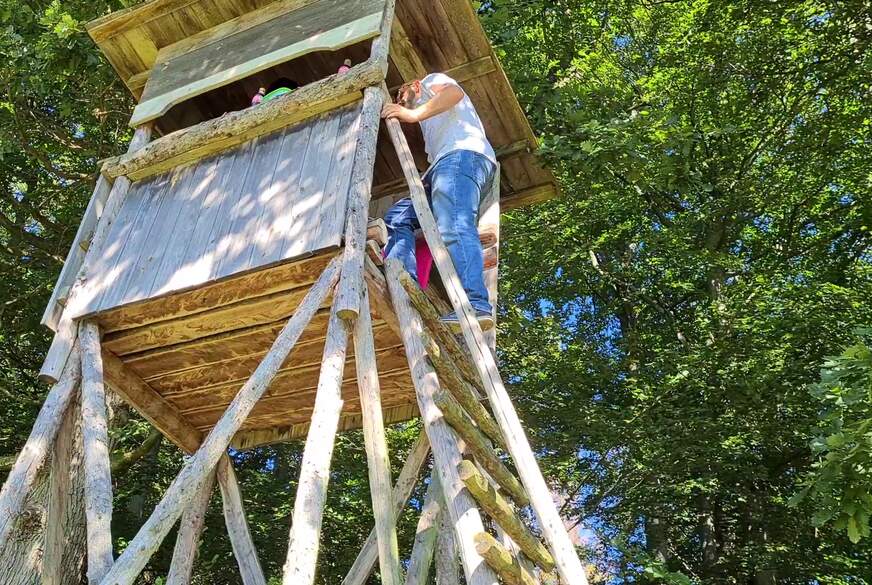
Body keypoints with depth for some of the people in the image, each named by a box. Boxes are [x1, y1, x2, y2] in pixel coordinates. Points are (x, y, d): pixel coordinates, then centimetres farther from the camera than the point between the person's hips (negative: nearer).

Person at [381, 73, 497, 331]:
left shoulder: (430, 80, 24)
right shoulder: (429, 126, 45)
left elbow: (455, 92, -1)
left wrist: (415, 114, -9)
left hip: (463, 155, -9)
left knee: (454, 227, -28)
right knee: (398, 216, 4)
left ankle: (475, 307, -45)